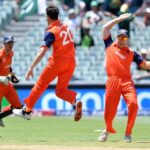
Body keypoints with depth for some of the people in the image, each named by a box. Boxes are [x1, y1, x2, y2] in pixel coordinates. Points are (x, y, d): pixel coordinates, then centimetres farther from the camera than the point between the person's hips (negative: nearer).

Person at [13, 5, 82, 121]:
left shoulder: (51, 32, -10)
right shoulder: (66, 27, 10)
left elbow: (42, 51, -20)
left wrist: (31, 68, -22)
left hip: (58, 62, -6)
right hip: (71, 62, 6)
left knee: (40, 85, 8)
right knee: (60, 91, 10)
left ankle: (27, 111, 13)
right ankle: (75, 102, -20)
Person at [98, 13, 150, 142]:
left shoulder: (131, 53, 16)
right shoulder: (110, 45, 16)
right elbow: (105, 28, 10)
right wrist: (120, 19, 11)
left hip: (127, 81, 1)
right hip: (113, 81, -1)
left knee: (133, 104, -20)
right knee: (110, 110, -3)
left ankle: (128, 133, -8)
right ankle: (108, 129, 28)